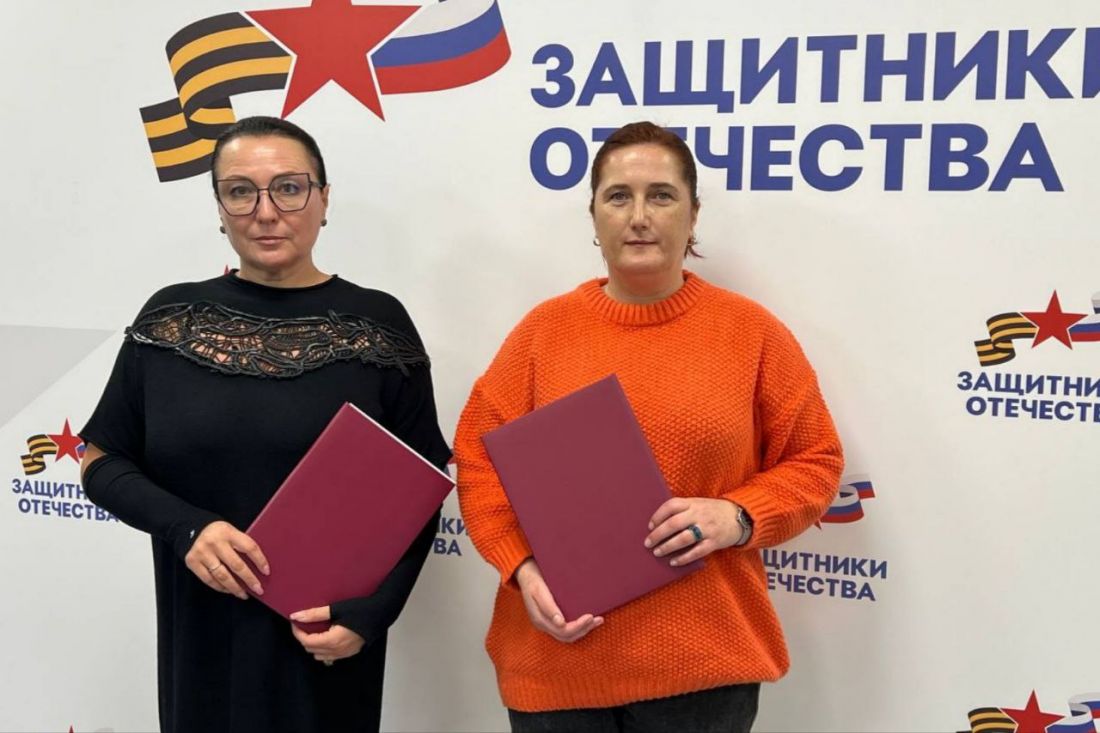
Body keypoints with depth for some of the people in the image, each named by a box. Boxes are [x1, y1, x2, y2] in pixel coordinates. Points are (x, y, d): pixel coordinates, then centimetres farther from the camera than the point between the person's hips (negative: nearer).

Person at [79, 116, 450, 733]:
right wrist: (186, 527, -13)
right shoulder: (170, 319, 0)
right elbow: (102, 464, 4)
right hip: (201, 639, 2)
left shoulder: (376, 323, -6)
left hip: (326, 640, -2)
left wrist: (370, 612, -14)